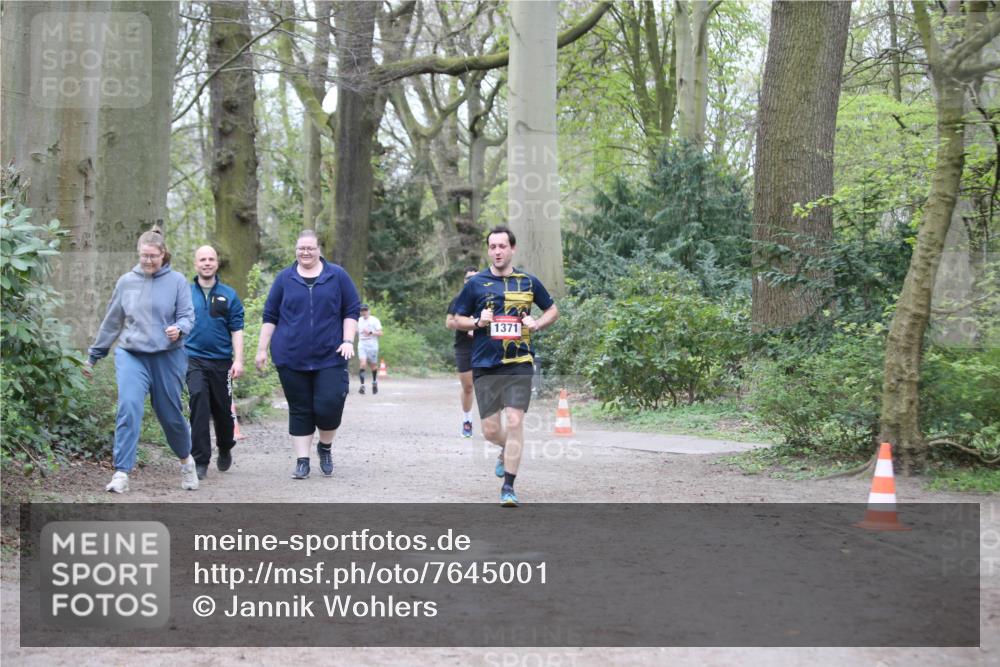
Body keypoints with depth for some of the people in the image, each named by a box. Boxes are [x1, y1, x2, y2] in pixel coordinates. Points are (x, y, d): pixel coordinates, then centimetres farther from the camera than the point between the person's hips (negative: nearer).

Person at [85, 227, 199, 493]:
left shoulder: (176, 281, 0)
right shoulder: (126, 282, 7)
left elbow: (187, 316, -2)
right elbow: (111, 322, 14)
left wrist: (179, 329, -26)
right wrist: (93, 356, 18)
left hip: (168, 357, -1)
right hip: (131, 355, 1)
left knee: (171, 415, 8)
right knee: (128, 409, -17)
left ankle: (186, 461, 35)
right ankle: (121, 473, -16)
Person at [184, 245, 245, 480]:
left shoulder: (229, 295, 5)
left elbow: (236, 329, 3)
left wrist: (238, 360, -5)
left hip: (221, 360, 1)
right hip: (194, 358, -1)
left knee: (222, 410, 10)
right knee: (198, 400, -20)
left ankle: (225, 449, 38)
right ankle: (200, 461, -16)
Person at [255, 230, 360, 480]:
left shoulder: (337, 276, 5)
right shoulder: (285, 279, 7)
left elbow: (351, 311, 6)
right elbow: (270, 316, 10)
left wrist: (348, 340, -6)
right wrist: (262, 349, 5)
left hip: (329, 357, -1)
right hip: (291, 358, 1)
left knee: (328, 406, -8)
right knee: (300, 410, 3)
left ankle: (325, 447, 19)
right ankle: (302, 461, 10)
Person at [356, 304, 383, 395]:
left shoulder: (374, 320, -3)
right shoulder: (359, 321, 12)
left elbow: (380, 333, -8)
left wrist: (370, 332, -20)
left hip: (372, 345, -2)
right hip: (362, 345, 2)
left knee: (373, 365, 8)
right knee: (362, 364, -15)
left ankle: (374, 382, 32)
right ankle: (362, 385, -19)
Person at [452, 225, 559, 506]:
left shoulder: (528, 282, 6)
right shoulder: (476, 283, 4)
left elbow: (552, 310, 19)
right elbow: (458, 319, 12)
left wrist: (537, 324, -1)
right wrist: (478, 322, -8)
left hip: (519, 364, -1)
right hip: (485, 365, 1)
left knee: (514, 422, -12)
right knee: (490, 430, 2)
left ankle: (508, 487, -3)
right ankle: (508, 451, 38)